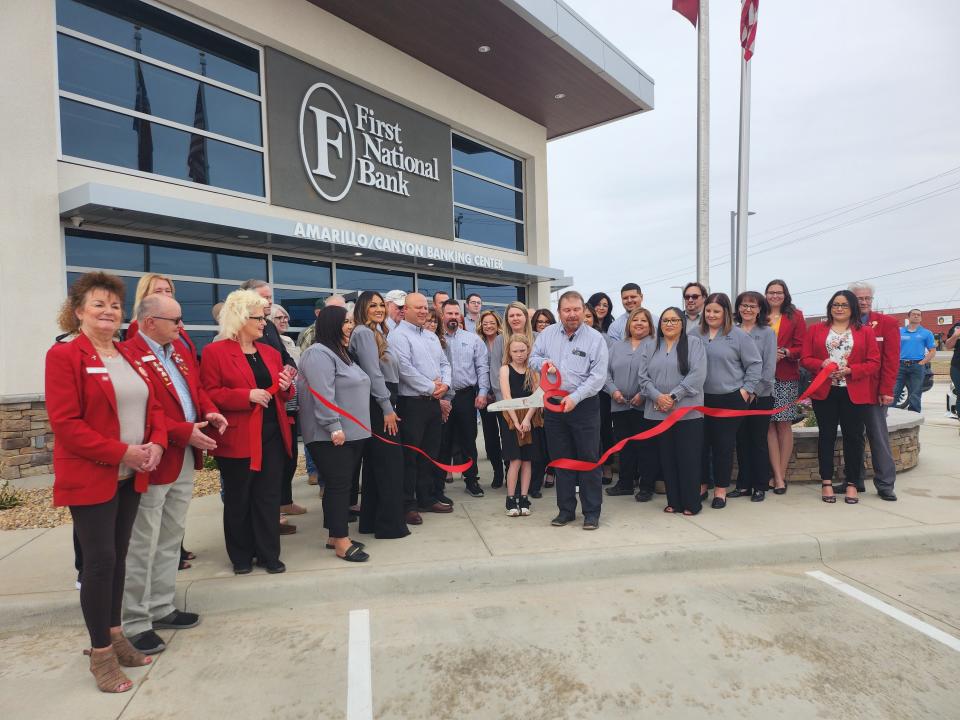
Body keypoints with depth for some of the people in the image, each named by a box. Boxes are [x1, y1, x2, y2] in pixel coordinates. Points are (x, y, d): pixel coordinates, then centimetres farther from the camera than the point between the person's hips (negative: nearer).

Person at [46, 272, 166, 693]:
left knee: (118, 557, 14)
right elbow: (65, 423, -16)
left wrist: (156, 444, -5)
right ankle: (101, 653, 15)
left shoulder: (129, 357, 12)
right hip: (90, 477, -6)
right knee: (100, 560, 0)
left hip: (131, 476, 7)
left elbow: (153, 406, 13)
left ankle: (115, 635, 29)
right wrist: (121, 453, -18)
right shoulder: (64, 355, -9)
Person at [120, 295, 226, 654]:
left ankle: (161, 608, 32)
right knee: (142, 546, 3)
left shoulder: (180, 349, 12)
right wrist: (184, 432, -22)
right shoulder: (128, 354, -17)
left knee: (170, 540, 18)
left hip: (185, 461, 9)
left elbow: (197, 388, 19)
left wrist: (210, 411, 0)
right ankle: (135, 623, 17)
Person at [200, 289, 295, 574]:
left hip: (272, 435, 5)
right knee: (238, 500, 9)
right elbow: (209, 394, -12)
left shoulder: (270, 352, 13)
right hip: (238, 439, -5)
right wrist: (247, 395, -22)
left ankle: (269, 553, 20)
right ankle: (241, 556, 24)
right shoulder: (214, 351, -6)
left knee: (269, 497, 9)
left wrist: (285, 387, -2)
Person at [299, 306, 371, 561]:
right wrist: (334, 427, -25)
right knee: (338, 485, -5)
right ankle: (341, 543, 2)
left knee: (344, 484, 13)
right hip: (332, 436, -10)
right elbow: (323, 395, -22)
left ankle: (336, 536, 22)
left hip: (353, 433, 10)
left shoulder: (341, 353, 20)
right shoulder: (319, 354, -13)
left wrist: (354, 428, 24)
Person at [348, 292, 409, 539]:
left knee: (375, 463, 13)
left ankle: (371, 520, 21)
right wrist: (387, 408, -19)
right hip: (378, 405, -10)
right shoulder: (363, 333, -10)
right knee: (390, 462, -6)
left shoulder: (376, 333, 20)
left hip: (382, 403, 10)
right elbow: (373, 373, -17)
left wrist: (389, 404, 11)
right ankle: (390, 524, 1)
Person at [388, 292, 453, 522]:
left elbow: (444, 363, 17)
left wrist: (445, 384, -2)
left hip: (433, 402, 8)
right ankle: (407, 505, 9)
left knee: (430, 452, 14)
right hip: (411, 403, -8)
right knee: (410, 455, -1)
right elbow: (405, 369, -19)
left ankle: (427, 498, 27)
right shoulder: (398, 335, -9)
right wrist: (431, 387, -14)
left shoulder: (431, 336, 17)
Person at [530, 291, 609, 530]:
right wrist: (543, 363, -10)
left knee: (589, 459, 2)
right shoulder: (548, 334, 5)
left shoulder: (595, 338, -6)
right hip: (554, 405, 4)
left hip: (584, 406, -3)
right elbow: (533, 357, 14)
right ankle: (566, 510, 24)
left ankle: (592, 512, 14)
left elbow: (598, 376, -10)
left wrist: (575, 397, -19)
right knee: (561, 460, 11)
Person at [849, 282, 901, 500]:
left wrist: (886, 390, -10)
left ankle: (885, 484, 10)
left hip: (874, 391, -2)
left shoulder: (888, 323, 2)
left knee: (879, 437, 2)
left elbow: (891, 359, -4)